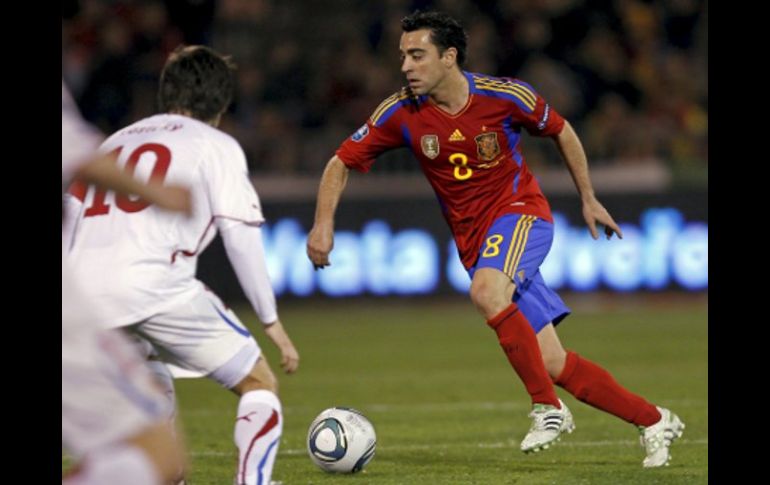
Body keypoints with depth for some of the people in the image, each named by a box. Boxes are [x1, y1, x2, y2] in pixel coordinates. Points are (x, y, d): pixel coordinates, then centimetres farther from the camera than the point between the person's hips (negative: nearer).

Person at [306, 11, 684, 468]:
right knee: (553, 364, -2)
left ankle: (549, 408, -24)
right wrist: (324, 223, -17)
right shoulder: (401, 113, -8)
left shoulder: (504, 95, -14)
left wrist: (589, 200, 10)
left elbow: (561, 132, 4)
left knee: (486, 292, -36)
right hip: (473, 239, 4)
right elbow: (342, 162, -2)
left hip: (522, 212, -4)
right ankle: (654, 421, 12)